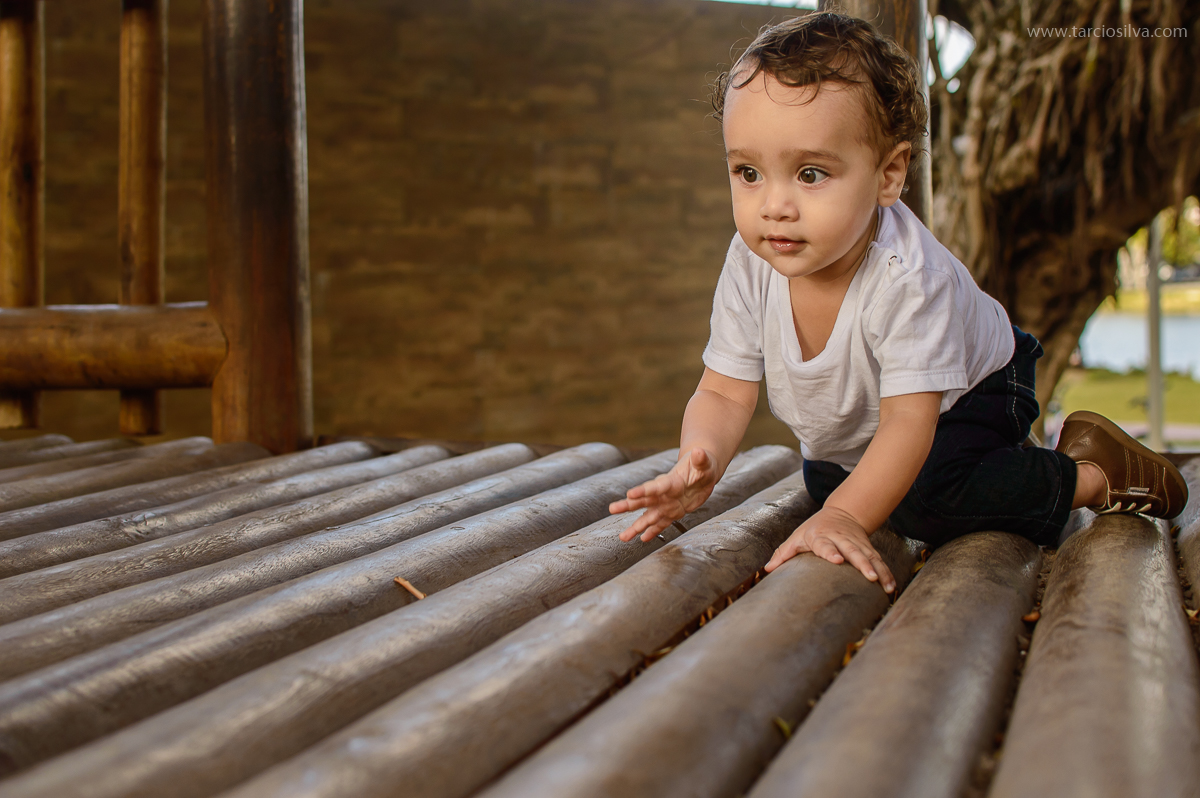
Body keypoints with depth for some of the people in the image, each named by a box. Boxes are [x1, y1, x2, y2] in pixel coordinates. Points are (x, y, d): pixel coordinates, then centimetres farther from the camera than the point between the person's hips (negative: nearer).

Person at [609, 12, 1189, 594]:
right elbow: (724, 394, -22)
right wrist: (700, 463, -45)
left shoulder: (908, 277, -41)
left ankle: (1091, 474, -6)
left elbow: (909, 421, -42)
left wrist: (845, 517, -56)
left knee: (929, 500, -28)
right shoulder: (750, 267, -26)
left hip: (972, 389, -6)